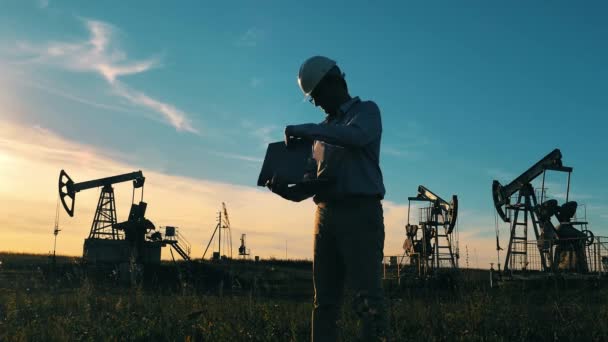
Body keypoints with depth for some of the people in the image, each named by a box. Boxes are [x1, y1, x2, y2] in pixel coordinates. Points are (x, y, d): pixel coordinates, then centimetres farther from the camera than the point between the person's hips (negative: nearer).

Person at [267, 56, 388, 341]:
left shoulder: (366, 111, 8)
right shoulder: (326, 128, 25)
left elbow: (356, 136, -17)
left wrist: (303, 129, -10)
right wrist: (288, 191, 1)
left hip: (360, 212, -6)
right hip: (326, 214, 6)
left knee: (367, 296, -10)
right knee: (325, 298, 3)